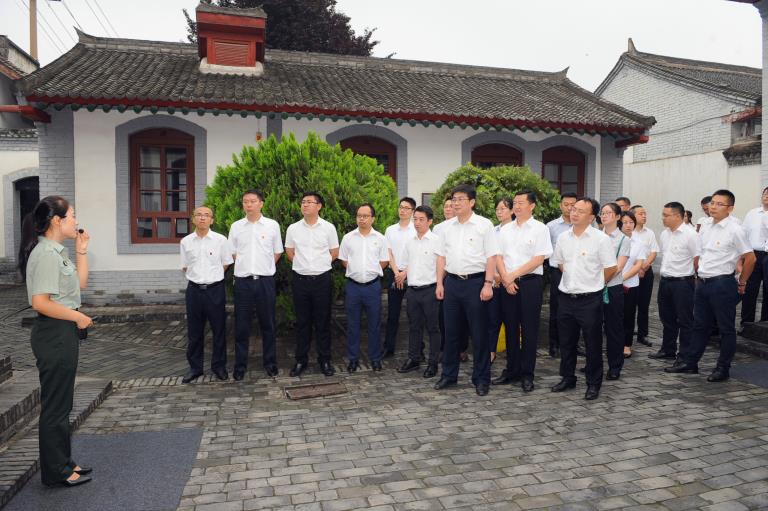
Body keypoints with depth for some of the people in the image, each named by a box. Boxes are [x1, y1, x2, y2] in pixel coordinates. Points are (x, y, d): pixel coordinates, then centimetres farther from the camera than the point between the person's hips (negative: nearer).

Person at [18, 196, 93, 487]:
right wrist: (78, 317, -14)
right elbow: (41, 302, -25)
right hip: (54, 334, -10)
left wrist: (82, 251, 10)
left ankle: (62, 462, 31)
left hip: (64, 332, 10)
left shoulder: (57, 251, 10)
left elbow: (79, 284, 18)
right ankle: (55, 472, 16)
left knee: (61, 403, 18)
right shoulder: (46, 254, -19)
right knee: (55, 405, 2)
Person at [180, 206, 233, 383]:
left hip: (215, 289, -2)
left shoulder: (220, 240, -3)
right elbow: (185, 267, 14)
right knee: (194, 332, 10)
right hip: (194, 289, 2)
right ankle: (195, 367, 24)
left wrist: (212, 276, 8)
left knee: (219, 330, 6)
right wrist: (197, 277, 8)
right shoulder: (185, 241, 3)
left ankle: (219, 366, 21)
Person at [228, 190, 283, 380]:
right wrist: (245, 266, 8)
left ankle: (270, 363, 20)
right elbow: (232, 253, 13)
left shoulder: (272, 225, 1)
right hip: (243, 281, 1)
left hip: (265, 280, -1)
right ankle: (240, 365, 17)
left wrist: (264, 268, 9)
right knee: (241, 326, 6)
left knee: (268, 324, 7)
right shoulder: (236, 226, 5)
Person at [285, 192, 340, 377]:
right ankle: (301, 360, 18)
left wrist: (319, 264, 7)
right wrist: (304, 264, 9)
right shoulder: (293, 228, 2)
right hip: (300, 280, 2)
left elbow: (334, 253, 6)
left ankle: (325, 360, 16)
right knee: (302, 322, 8)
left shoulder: (328, 227, -2)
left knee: (323, 322, 5)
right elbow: (289, 252, 14)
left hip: (322, 279, -1)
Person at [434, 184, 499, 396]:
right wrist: (439, 283, 7)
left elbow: (491, 257, -7)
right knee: (451, 331, 11)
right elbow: (442, 257, 12)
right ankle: (449, 375, 24)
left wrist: (488, 284, -14)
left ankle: (481, 379, 14)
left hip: (475, 282, -4)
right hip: (452, 282, 5)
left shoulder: (484, 225, -4)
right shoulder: (448, 227, 10)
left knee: (479, 333, 2)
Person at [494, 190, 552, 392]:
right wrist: (506, 279, -7)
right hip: (507, 283, 4)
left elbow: (539, 259, -9)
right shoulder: (505, 229, 11)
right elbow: (498, 257, 7)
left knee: (529, 330, 1)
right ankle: (512, 370, 20)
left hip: (530, 282, -4)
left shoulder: (540, 229, -2)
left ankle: (527, 374, 11)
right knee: (511, 328, 9)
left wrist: (513, 275, -11)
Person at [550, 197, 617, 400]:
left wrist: (593, 283, 5)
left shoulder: (601, 239, -10)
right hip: (566, 297, 5)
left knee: (593, 344, 7)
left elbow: (611, 268, -5)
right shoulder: (563, 238, 5)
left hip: (590, 299, -5)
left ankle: (593, 384, 20)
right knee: (566, 342, 14)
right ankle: (568, 378, 30)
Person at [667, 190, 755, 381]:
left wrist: (741, 283, -2)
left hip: (722, 283, -7)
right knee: (700, 325, 15)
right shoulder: (705, 227, 8)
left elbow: (750, 258, -8)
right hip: (703, 282, 7)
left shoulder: (734, 230, -12)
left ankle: (723, 369, 16)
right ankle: (689, 362, 23)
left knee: (726, 329, 6)